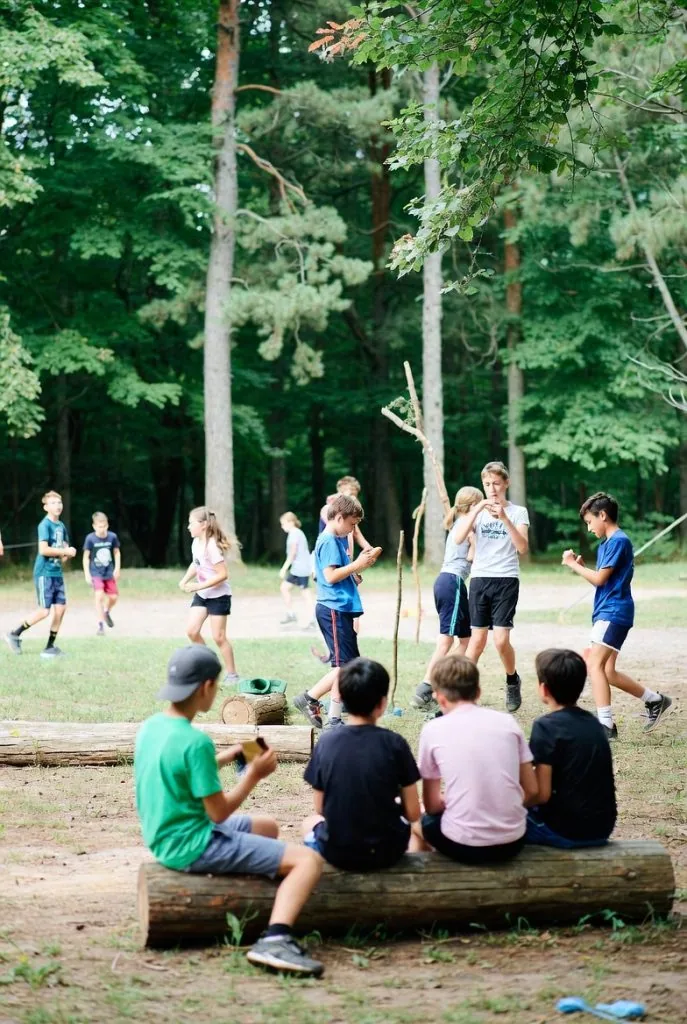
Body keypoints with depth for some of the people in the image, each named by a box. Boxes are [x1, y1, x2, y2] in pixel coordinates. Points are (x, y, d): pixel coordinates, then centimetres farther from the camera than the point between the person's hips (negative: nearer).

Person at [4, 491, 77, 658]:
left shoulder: (61, 526, 12)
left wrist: (65, 555, 0)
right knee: (44, 611, -9)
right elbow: (43, 550, -22)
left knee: (61, 608, 2)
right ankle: (15, 635, 7)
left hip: (57, 573, 8)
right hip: (44, 573, -8)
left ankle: (50, 647, 10)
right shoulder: (44, 525, -13)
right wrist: (65, 551, -15)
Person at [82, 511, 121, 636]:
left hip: (109, 573, 3)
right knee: (99, 596, -17)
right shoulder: (90, 539, -14)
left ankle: (106, 612, 41)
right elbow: (86, 556, -6)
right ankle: (100, 625, -12)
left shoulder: (112, 537, -7)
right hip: (96, 573, -3)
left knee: (113, 597, 6)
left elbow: (117, 552, 7)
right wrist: (87, 574, -9)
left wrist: (117, 569, 1)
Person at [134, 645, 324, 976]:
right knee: (308, 860, -13)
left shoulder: (150, 727, 3)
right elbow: (219, 812, -18)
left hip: (163, 838, 10)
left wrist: (226, 758, 14)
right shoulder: (196, 742, -23)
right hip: (192, 847, -10)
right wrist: (254, 774, -6)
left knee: (268, 827, 30)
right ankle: (275, 940, -30)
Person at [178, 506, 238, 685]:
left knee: (218, 637, -3)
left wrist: (198, 586, -25)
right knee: (191, 631, -2)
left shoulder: (211, 546, -24)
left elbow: (223, 575, -26)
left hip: (218, 595, -8)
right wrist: (185, 580, 0)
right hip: (202, 595, 8)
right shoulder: (196, 543, 1)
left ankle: (232, 674, 10)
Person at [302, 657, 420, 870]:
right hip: (386, 852, -1)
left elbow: (320, 809, 1)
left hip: (336, 853, 1)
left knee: (309, 822, 34)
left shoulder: (326, 743, -8)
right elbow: (412, 813, -7)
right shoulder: (394, 743, -12)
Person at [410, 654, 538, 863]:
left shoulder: (433, 730, -3)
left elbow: (431, 806, 3)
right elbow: (532, 793, 7)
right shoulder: (507, 722, 4)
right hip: (512, 842, 3)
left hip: (463, 845, -3)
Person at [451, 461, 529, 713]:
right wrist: (477, 510, -18)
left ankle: (512, 680, 17)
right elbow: (458, 538, -8)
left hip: (506, 580, -2)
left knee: (501, 640, -10)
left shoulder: (517, 511, 3)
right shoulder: (477, 511, 9)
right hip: (480, 579, 2)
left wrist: (504, 518, -19)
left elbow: (523, 548, -10)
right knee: (478, 638, 1)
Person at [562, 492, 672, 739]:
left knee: (595, 665, -18)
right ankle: (655, 700, 22)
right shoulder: (606, 544, 18)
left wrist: (573, 564, -4)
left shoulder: (618, 541, -12)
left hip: (614, 613, -10)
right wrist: (580, 566, 6)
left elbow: (600, 579, -14)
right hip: (606, 613, 10)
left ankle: (606, 724, -20)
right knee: (608, 672, 11)